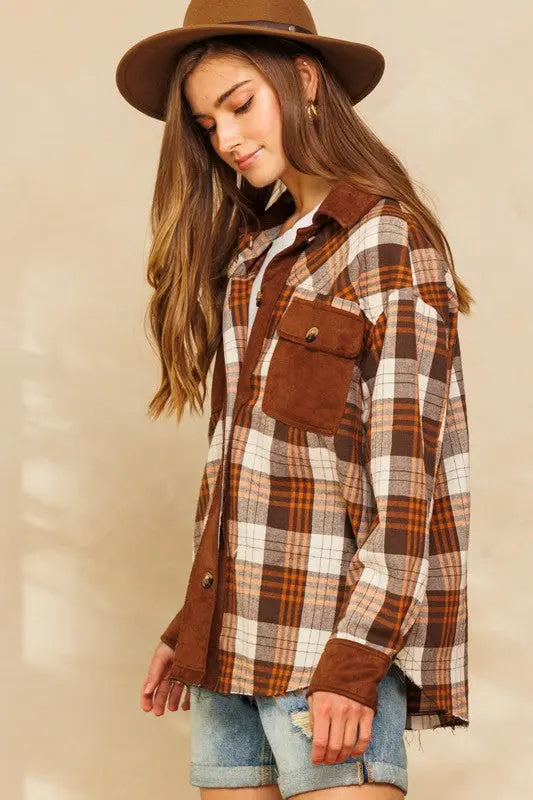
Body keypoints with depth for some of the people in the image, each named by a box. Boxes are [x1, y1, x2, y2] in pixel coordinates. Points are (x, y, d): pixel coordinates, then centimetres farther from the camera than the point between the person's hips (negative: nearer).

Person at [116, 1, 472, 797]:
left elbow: (403, 469, -11)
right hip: (236, 641, 7)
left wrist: (356, 657, -17)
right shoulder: (251, 252, 18)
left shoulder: (385, 238, -4)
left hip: (335, 639, -7)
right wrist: (190, 630, 14)